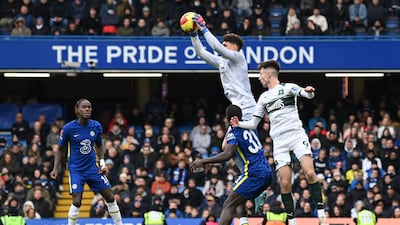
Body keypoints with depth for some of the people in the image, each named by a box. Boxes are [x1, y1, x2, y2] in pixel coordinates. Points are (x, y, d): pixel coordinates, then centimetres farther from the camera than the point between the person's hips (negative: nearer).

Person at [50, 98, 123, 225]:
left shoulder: (96, 126, -1)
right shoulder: (68, 128, -12)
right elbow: (60, 149, 0)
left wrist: (102, 163, 2)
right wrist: (56, 169, -7)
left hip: (92, 168, 4)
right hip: (76, 170, -4)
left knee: (110, 198, 4)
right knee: (77, 202, -16)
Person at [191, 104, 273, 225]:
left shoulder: (233, 133, -9)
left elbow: (227, 155, -24)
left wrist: (203, 161, -20)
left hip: (253, 175, -8)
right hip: (267, 173, 8)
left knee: (228, 206, -8)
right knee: (239, 201, 25)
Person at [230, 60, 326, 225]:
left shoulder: (288, 87, 5)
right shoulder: (264, 97, 20)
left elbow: (308, 94, -13)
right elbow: (253, 123, 21)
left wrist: (308, 92, -37)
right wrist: (239, 124, 1)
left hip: (297, 135, -4)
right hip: (279, 142, 4)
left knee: (310, 173, -20)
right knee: (285, 183, -7)